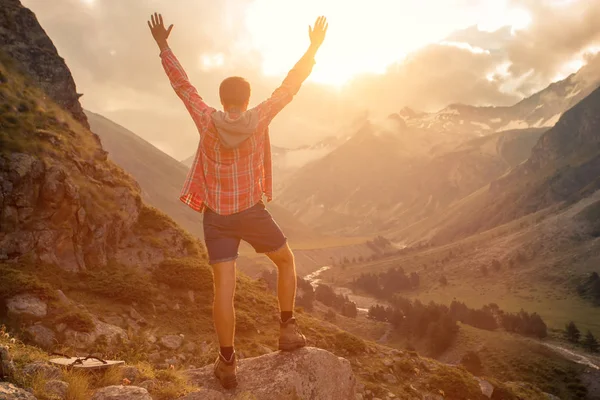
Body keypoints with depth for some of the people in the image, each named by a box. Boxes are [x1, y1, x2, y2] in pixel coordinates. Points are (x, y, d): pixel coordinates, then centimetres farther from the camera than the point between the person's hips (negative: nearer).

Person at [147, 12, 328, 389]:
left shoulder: (208, 121, -9)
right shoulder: (258, 118, -11)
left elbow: (182, 83, 1)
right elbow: (290, 85, -4)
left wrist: (163, 44, 12)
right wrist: (314, 47, 5)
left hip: (217, 217, 1)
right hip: (253, 213, -1)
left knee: (225, 288, 1)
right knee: (287, 261, 23)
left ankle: (228, 363, 8)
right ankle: (288, 329, 22)